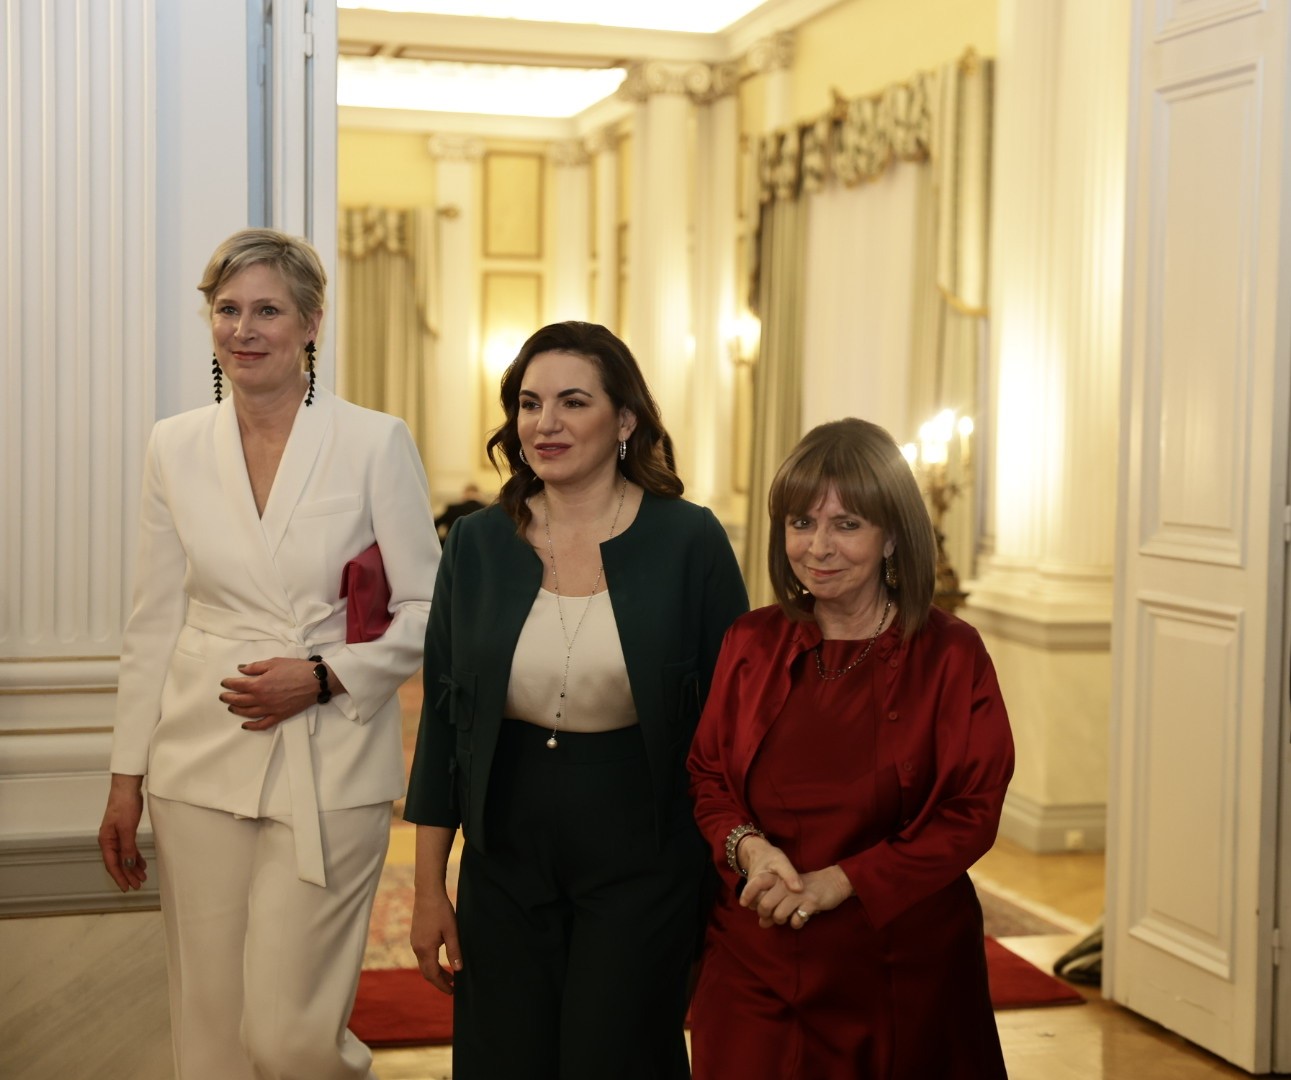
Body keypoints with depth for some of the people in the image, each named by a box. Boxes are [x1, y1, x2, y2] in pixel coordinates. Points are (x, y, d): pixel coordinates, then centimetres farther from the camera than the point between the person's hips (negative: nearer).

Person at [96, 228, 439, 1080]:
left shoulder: (377, 443, -4)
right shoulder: (176, 448, 6)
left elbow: (429, 614, 0)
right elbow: (153, 623, 10)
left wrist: (324, 676, -14)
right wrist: (127, 778, 9)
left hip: (330, 770, -3)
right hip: (201, 770, 3)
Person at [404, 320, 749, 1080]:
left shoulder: (689, 542, -8)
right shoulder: (476, 545, 0)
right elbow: (442, 720, 5)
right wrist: (429, 887, 5)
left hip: (642, 869, -3)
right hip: (504, 866, 3)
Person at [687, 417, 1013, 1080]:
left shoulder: (949, 655, -6)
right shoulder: (752, 643, 4)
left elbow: (972, 813, -8)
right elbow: (706, 775, 9)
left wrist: (840, 881, -16)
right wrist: (747, 846, -12)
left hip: (899, 967, -2)